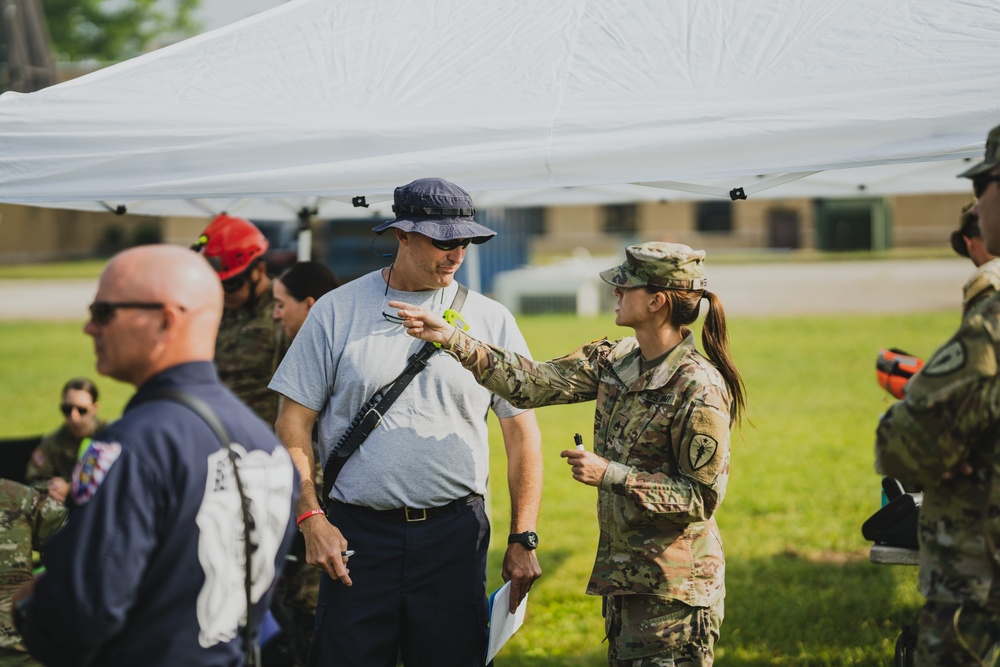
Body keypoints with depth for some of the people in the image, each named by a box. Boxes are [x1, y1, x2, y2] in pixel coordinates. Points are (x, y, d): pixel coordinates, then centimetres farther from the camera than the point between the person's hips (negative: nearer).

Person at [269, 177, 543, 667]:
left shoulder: (490, 320, 6)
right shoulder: (337, 311, 3)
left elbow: (522, 431, 8)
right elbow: (294, 423, 3)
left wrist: (523, 539, 3)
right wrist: (311, 518, -7)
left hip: (455, 534, 1)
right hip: (357, 533, -1)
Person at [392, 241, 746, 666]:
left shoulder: (700, 389, -19)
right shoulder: (614, 361, 4)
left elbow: (702, 496, -18)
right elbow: (533, 384, 2)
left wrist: (610, 474, -21)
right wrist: (450, 338, -4)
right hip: (621, 572, 8)